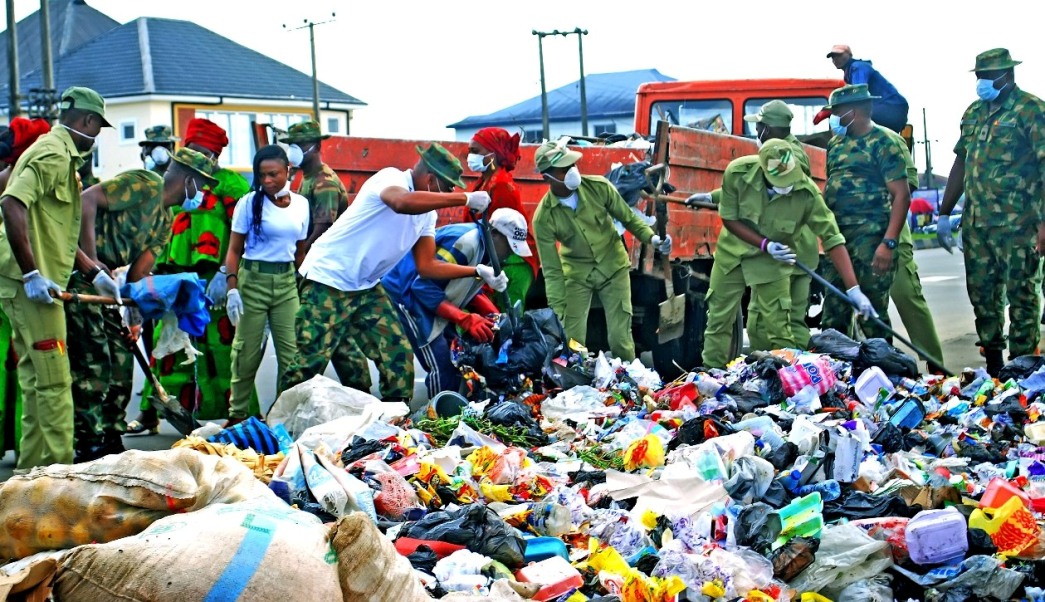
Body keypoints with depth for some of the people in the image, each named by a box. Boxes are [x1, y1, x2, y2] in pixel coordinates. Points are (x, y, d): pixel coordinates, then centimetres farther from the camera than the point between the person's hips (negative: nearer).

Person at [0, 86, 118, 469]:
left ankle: (32, 468, 19)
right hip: (31, 284, -10)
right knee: (54, 380, -8)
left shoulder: (60, 155, 22)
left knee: (38, 381, 13)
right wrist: (31, 274, -26)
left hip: (32, 283, 10)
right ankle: (58, 469, -6)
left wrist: (95, 273, 26)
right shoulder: (53, 154, -11)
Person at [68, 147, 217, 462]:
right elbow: (87, 200, -22)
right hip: (78, 277, -10)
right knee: (93, 364, -9)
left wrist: (134, 312, 1)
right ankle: (89, 447, -3)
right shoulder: (146, 184, -13)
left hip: (105, 285, 10)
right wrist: (92, 265, -25)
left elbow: (141, 268, 13)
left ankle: (111, 443, 19)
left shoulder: (166, 219, 17)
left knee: (121, 361, 11)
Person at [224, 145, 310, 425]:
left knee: (291, 352, -1)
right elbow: (234, 249, -4)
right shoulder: (250, 203, -4)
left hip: (287, 280, 3)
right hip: (253, 278, -3)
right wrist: (232, 287, -13)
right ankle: (238, 414, 11)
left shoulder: (301, 204, 6)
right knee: (247, 351, 1)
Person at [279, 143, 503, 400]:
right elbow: (402, 202, -43)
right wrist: (465, 198, -40)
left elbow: (427, 266, 10)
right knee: (311, 362, -10)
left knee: (398, 356, 2)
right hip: (328, 281, -8)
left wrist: (478, 271, 1)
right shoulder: (391, 177, -19)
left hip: (367, 288, 8)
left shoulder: (427, 214, 7)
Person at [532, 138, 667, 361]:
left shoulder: (599, 187, -20)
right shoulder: (544, 218, -22)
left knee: (620, 339, -2)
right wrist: (557, 313, -20)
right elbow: (552, 270, -16)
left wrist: (651, 238, -23)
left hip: (613, 267, 1)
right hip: (577, 273, 0)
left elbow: (628, 218, -4)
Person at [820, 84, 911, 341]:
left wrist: (889, 243, -20)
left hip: (869, 240, -7)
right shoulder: (836, 143, 17)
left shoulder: (881, 143, -6)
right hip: (837, 238, 7)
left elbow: (902, 195, -11)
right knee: (833, 311, 8)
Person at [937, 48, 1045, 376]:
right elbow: (961, 164, 21)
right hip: (976, 223, 7)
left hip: (1017, 224, -7)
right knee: (981, 293, 11)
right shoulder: (974, 112, 15)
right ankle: (992, 361, 21)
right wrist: (944, 214, 19)